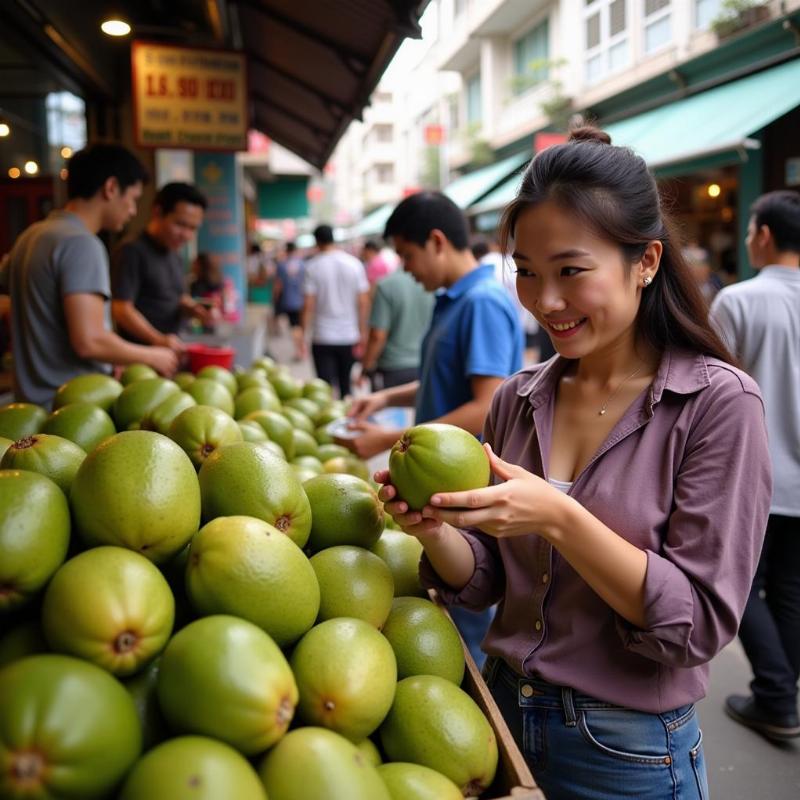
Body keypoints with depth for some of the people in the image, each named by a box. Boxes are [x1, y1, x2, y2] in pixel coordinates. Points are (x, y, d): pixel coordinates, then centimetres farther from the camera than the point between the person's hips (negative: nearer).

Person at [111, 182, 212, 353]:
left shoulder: (175, 257, 15)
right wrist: (158, 340, -32)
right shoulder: (132, 252, -11)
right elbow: (121, 309, -18)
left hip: (172, 352, 8)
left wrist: (192, 308, 1)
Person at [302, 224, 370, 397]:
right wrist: (362, 333, 4)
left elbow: (309, 304, -10)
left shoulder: (313, 266, -6)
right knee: (345, 385, 17)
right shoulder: (354, 264, 0)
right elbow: (363, 302, -2)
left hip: (323, 338, -3)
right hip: (349, 336, 3)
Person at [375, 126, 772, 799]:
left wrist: (558, 518, -30)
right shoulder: (519, 398, -2)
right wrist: (435, 527, -18)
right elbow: (486, 582, 2)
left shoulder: (717, 402, -16)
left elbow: (701, 624, -19)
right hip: (505, 712, 5)